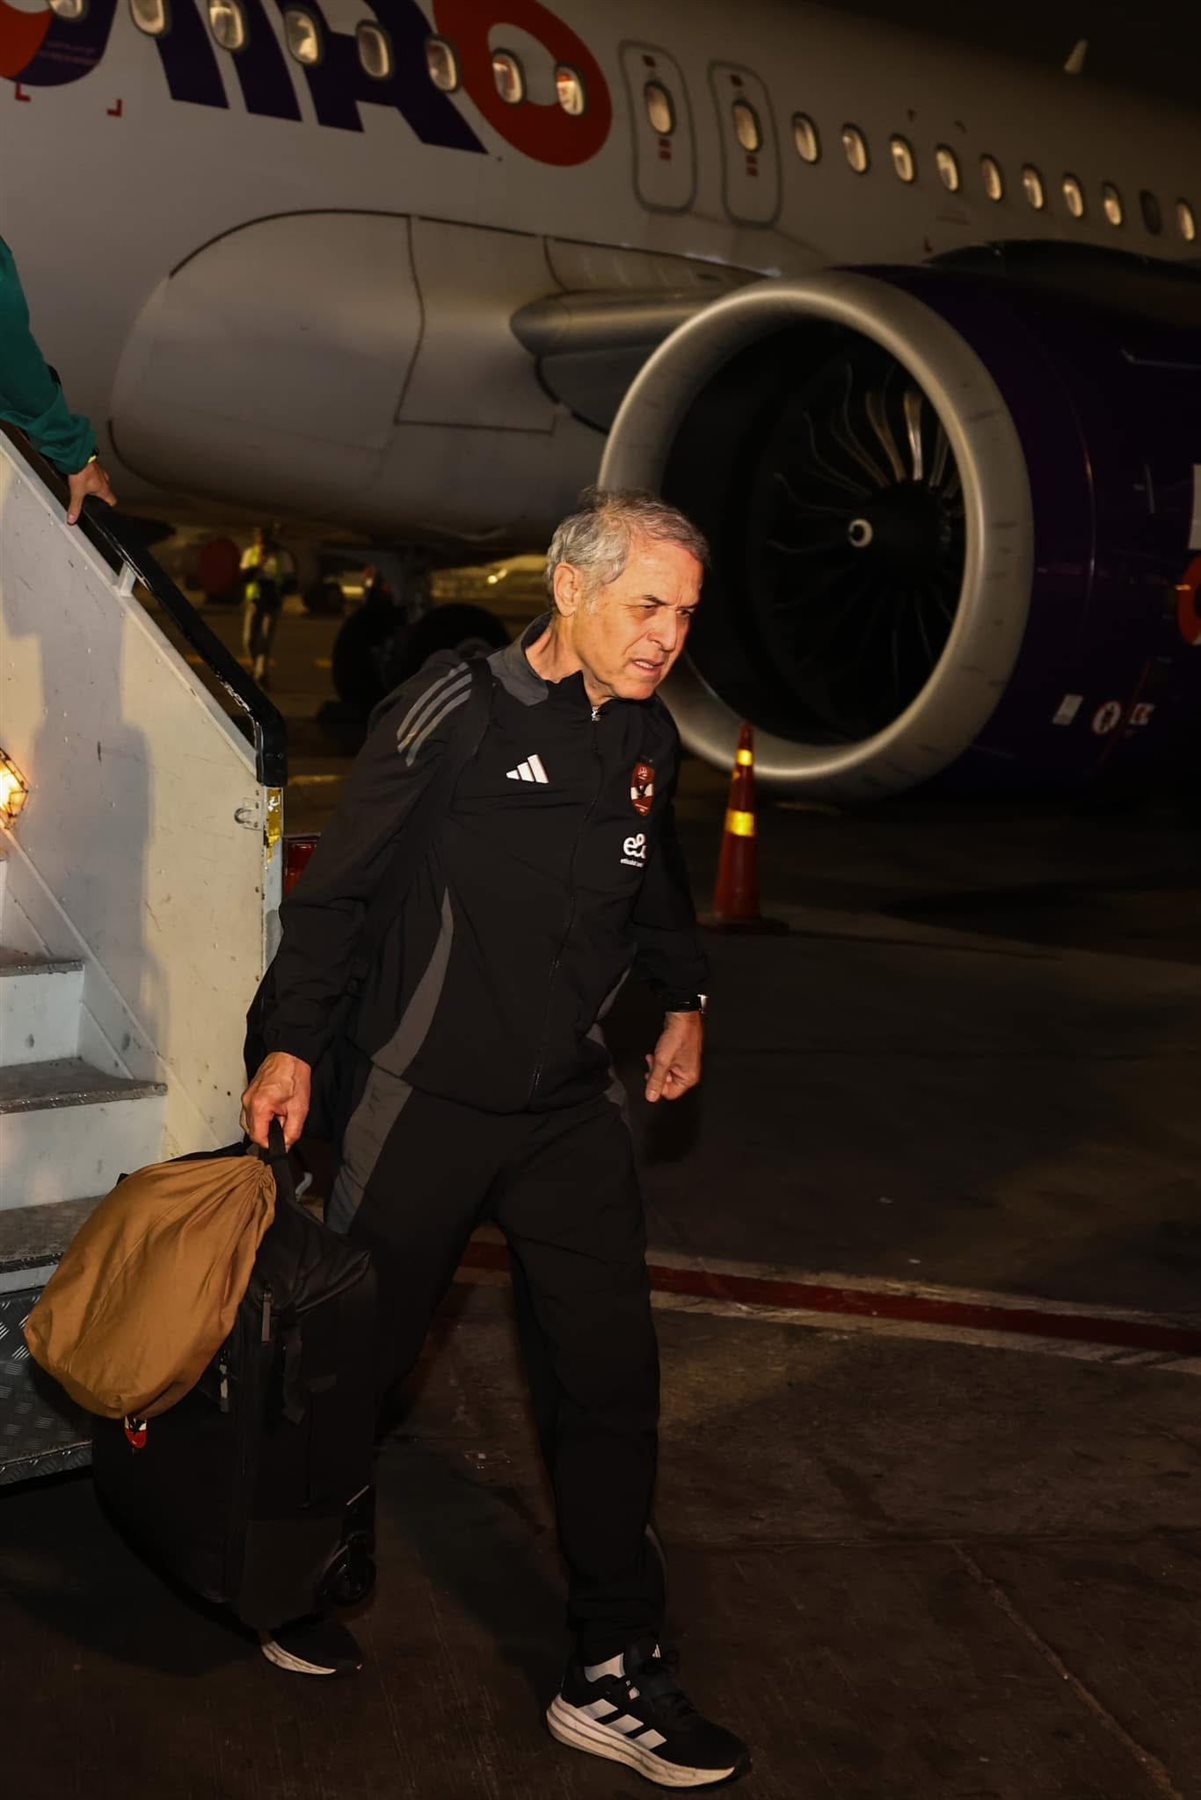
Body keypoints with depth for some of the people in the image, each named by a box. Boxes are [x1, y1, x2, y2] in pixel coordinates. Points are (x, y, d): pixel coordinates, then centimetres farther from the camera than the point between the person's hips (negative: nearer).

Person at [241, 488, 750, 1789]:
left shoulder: (648, 740, 5)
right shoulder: (458, 711, -13)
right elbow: (337, 884, -8)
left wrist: (684, 1000, 18)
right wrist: (294, 1044, -10)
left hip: (572, 1110, 5)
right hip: (424, 1100, -5)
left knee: (608, 1381, 0)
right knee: (357, 1354, 9)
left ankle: (613, 1675, 9)